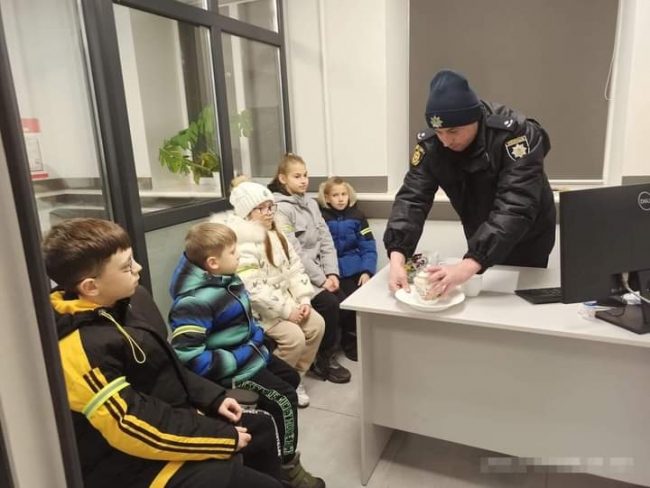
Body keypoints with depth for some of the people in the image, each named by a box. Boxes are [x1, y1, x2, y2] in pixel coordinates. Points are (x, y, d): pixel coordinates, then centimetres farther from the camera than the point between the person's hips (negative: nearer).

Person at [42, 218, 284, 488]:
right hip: (137, 465, -9)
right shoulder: (83, 348, -29)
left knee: (262, 427, 17)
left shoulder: (128, 299, -2)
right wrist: (224, 438, -20)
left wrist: (213, 397, 4)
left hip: (175, 416, 9)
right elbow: (132, 428, -26)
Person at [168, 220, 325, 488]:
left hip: (250, 351, 10)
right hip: (232, 367, -10)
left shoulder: (225, 278, 0)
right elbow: (186, 355, -34)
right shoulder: (195, 300, -29)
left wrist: (258, 333, 8)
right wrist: (233, 361, -27)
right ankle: (286, 465, 9)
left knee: (290, 377, 19)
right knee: (284, 397, -12)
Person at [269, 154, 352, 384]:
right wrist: (321, 279, -17)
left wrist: (332, 273, -5)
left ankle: (328, 347, 16)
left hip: (319, 272, 7)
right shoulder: (279, 209, -13)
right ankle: (324, 359, 1)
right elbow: (294, 253, -19)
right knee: (329, 304, -22)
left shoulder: (311, 203, 11)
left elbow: (326, 240, 8)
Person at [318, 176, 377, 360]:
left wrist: (367, 271, -10)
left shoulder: (357, 215, 6)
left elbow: (368, 248, 3)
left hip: (357, 269, 3)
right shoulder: (321, 217, -2)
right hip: (334, 271, -2)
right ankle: (349, 340, 7)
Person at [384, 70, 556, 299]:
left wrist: (468, 266, -52)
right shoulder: (431, 144, -19)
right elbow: (412, 197, -24)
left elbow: (516, 207, -41)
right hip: (481, 241, 4)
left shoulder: (515, 134, -32)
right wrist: (397, 257, -41)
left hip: (527, 240, -3)